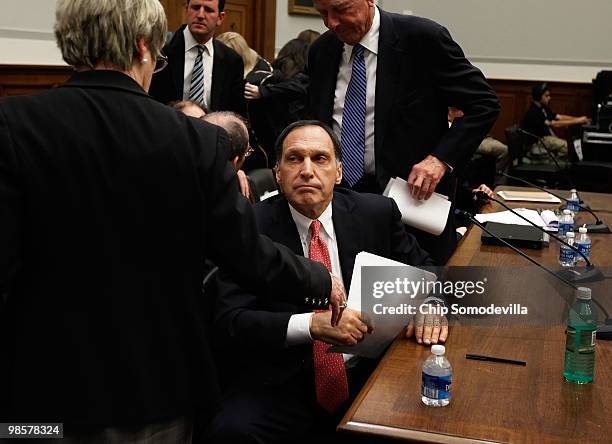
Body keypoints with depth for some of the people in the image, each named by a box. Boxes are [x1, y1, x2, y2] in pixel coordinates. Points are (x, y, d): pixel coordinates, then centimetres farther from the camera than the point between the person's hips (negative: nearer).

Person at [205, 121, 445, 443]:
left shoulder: (376, 213, 3)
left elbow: (421, 271, 16)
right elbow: (228, 322, -13)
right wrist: (311, 324, -28)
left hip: (366, 373, 3)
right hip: (281, 384, -3)